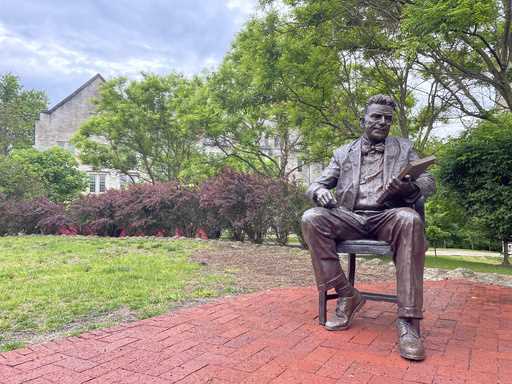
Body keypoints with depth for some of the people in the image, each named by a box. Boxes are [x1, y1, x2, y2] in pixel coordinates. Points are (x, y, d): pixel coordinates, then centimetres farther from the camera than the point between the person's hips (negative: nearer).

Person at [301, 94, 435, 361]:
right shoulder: (343, 153, 19)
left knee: (410, 220, -37)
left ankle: (408, 320, -33)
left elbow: (429, 182, 9)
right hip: (350, 218, 2)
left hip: (387, 217, -1)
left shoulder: (404, 148, 19)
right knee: (311, 218, -27)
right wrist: (320, 191, -14)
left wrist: (410, 188, -16)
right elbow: (315, 185, 14)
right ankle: (346, 295, -15)